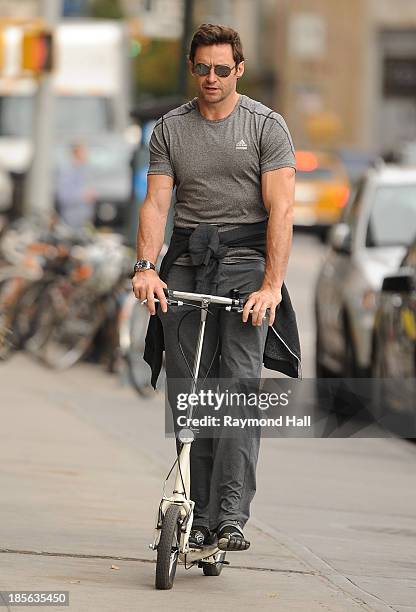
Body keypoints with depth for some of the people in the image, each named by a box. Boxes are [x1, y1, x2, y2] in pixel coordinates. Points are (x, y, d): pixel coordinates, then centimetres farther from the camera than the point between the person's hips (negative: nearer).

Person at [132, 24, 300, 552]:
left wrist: (272, 284, -20)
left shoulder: (267, 126, -1)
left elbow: (280, 209, -9)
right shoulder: (170, 129, 9)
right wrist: (146, 266, -17)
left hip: (247, 257, -3)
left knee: (239, 382, -16)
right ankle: (198, 515, 5)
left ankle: (232, 516, -21)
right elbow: (156, 203, 1)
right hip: (186, 263, 3)